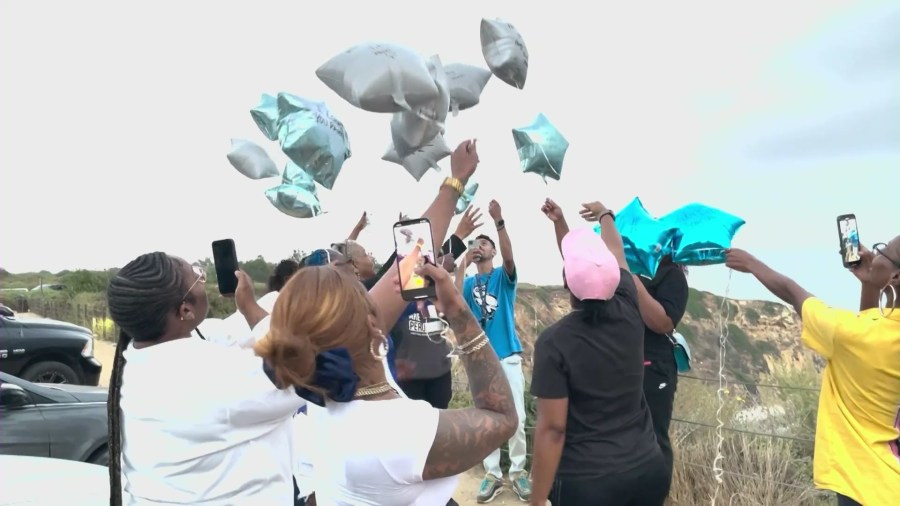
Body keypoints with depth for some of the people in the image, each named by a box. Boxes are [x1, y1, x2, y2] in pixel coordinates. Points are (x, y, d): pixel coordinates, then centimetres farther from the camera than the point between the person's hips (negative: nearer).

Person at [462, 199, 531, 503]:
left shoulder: (504, 275, 2)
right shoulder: (468, 283, 8)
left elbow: (509, 257, -19)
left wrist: (499, 222, -34)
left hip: (508, 355, -2)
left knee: (517, 418, 1)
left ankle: (518, 472, 15)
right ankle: (492, 474, 16)